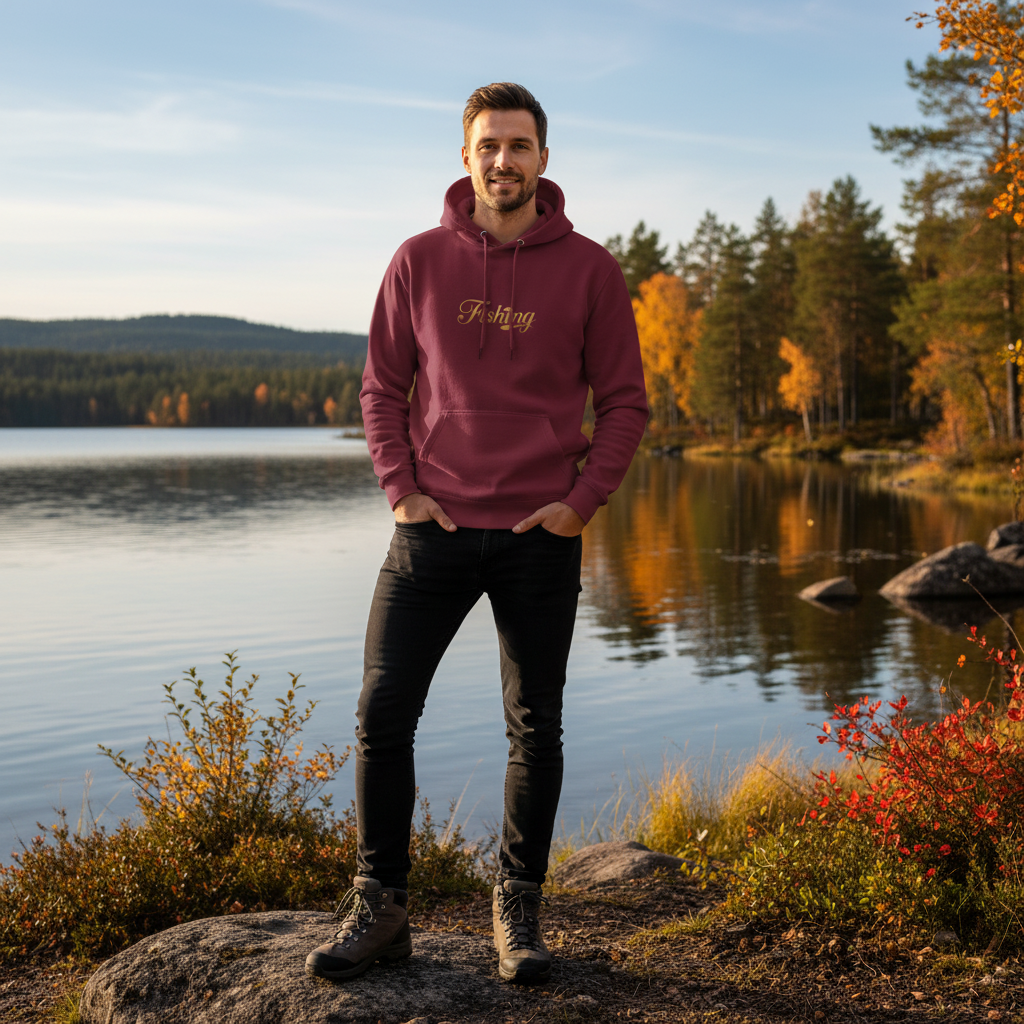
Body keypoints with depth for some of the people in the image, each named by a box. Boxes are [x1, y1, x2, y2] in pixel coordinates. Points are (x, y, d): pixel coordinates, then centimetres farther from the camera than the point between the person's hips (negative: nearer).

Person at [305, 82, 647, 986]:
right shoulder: (420, 261, 4)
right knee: (383, 713, -3)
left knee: (536, 729, 7)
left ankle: (519, 910, 22)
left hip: (542, 537, -1)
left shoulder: (589, 269, 1)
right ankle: (379, 906, 12)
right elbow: (383, 387, 9)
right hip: (435, 529, 1)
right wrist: (401, 489, -3)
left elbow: (624, 401, 3)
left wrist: (582, 500, -7)